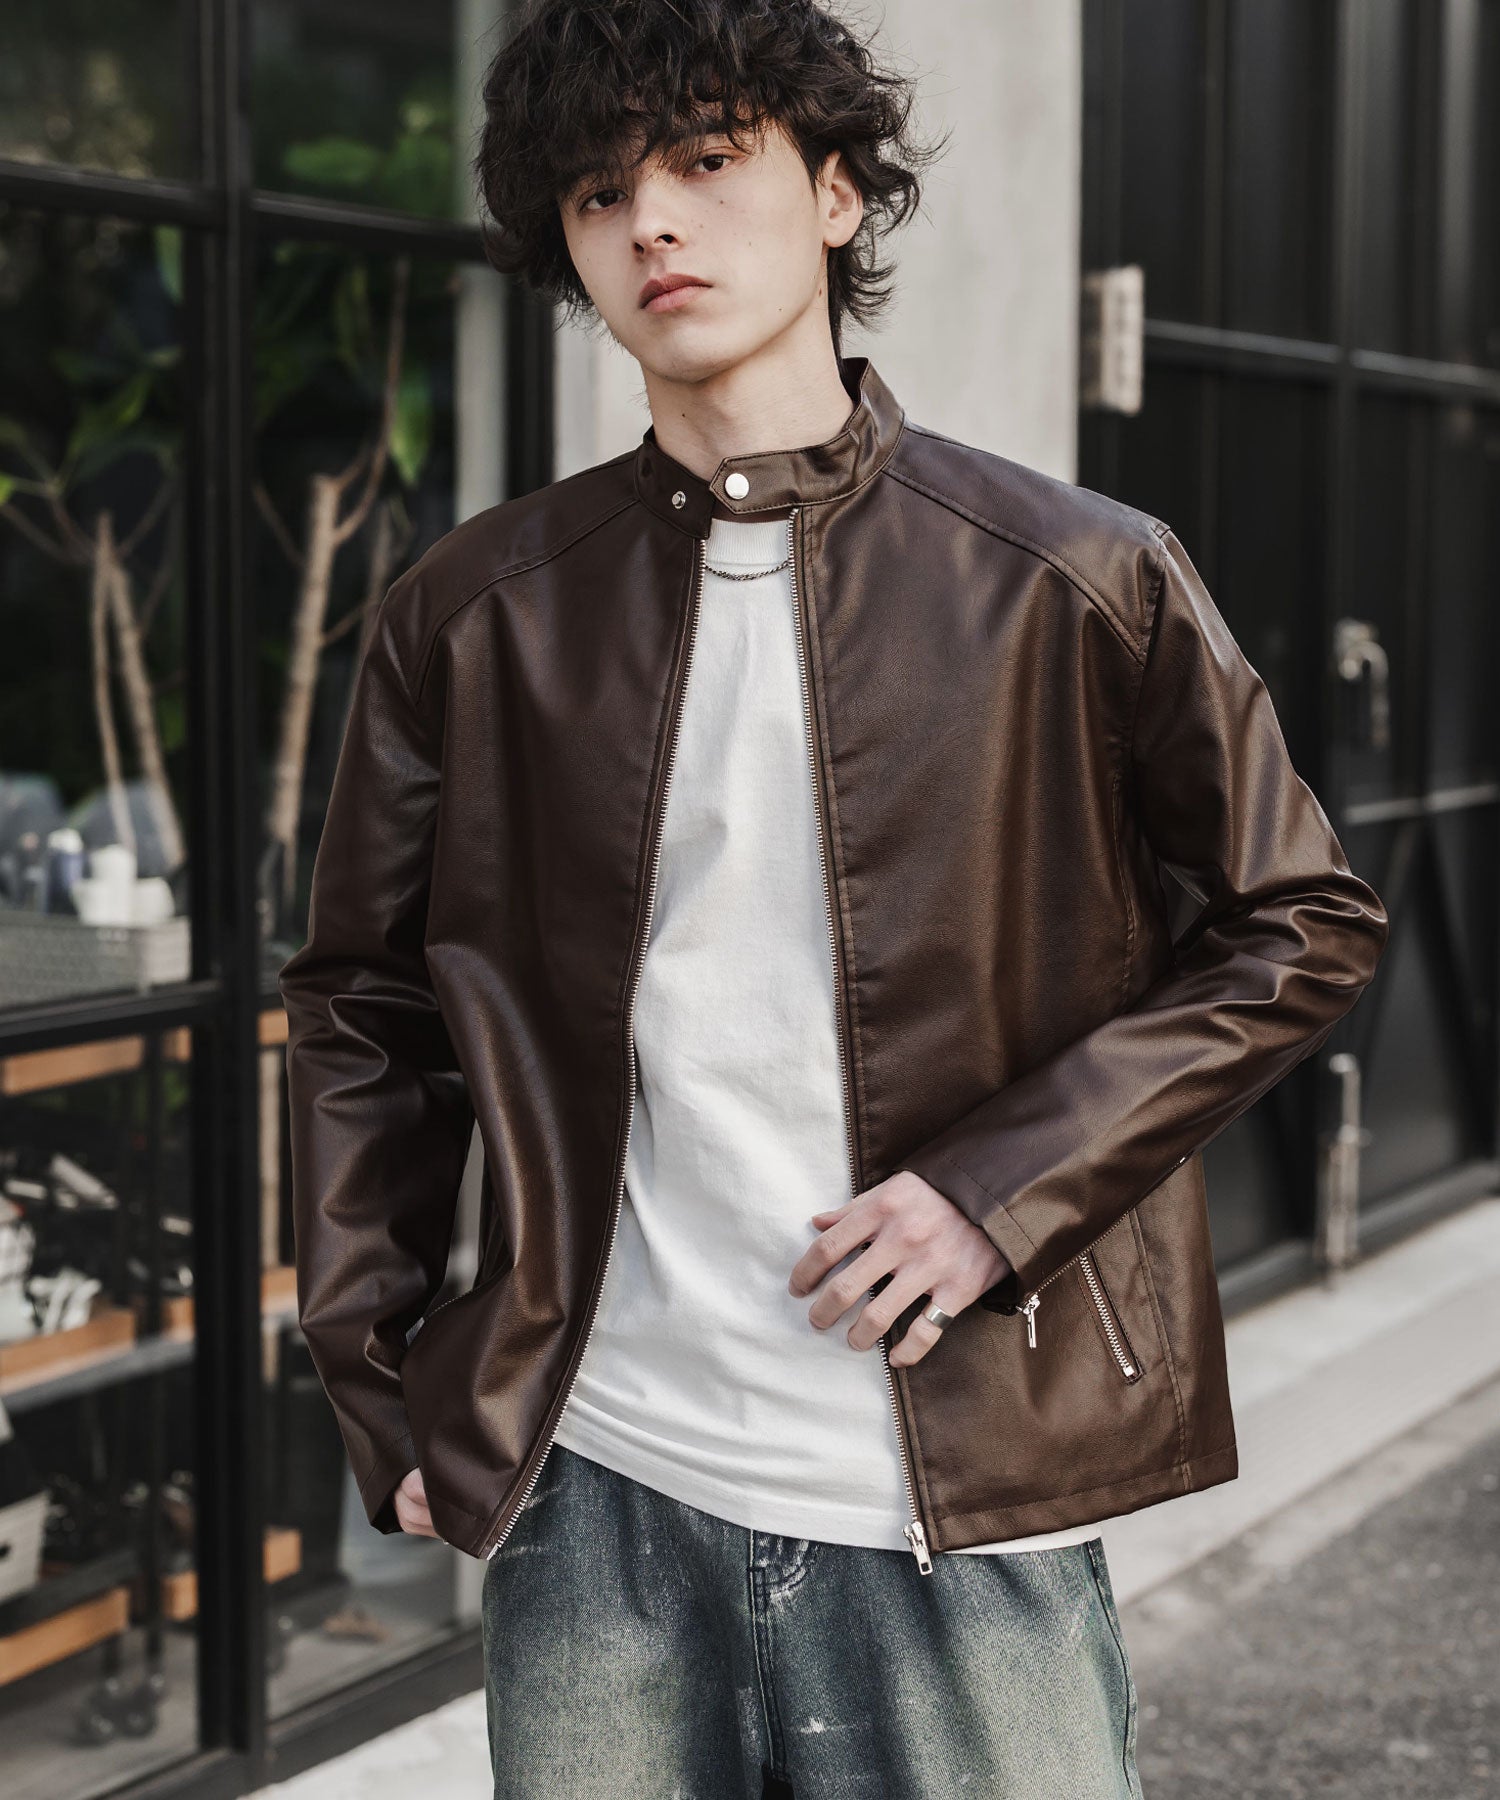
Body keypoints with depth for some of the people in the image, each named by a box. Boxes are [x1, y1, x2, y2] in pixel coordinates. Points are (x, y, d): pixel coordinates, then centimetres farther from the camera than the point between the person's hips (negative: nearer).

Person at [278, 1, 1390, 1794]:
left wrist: (1001, 1191, -8)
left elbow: (1309, 922, 3)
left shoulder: (1079, 581, -3)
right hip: (592, 1499, 2)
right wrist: (383, 1388, 7)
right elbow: (359, 1006, 13)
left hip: (962, 1525, -1)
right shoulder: (472, 618, 3)